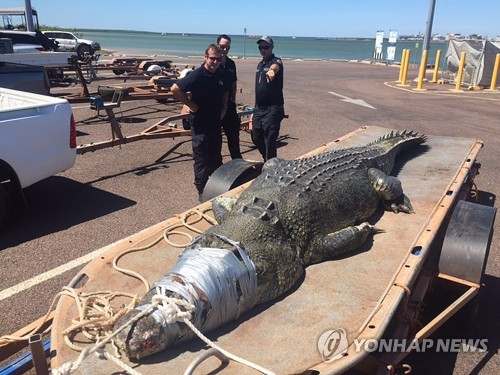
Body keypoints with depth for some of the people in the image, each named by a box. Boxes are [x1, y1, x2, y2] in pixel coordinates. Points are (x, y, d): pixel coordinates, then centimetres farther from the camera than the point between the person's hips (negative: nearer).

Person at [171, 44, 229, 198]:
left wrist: (224, 107, 9)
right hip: (200, 123, -7)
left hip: (216, 122, 7)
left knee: (216, 157, 18)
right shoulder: (197, 75, -17)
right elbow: (175, 89, -20)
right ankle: (202, 192, 13)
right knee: (201, 159, 1)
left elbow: (225, 92, 24)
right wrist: (192, 105, -17)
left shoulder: (221, 75, 5)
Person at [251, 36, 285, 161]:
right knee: (256, 138, 16)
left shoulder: (276, 61, -9)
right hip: (259, 109, 8)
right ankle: (268, 161, 37)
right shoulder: (260, 65, 15)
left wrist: (272, 70, -60)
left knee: (269, 141, -7)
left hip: (273, 109, -8)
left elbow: (275, 67, -35)